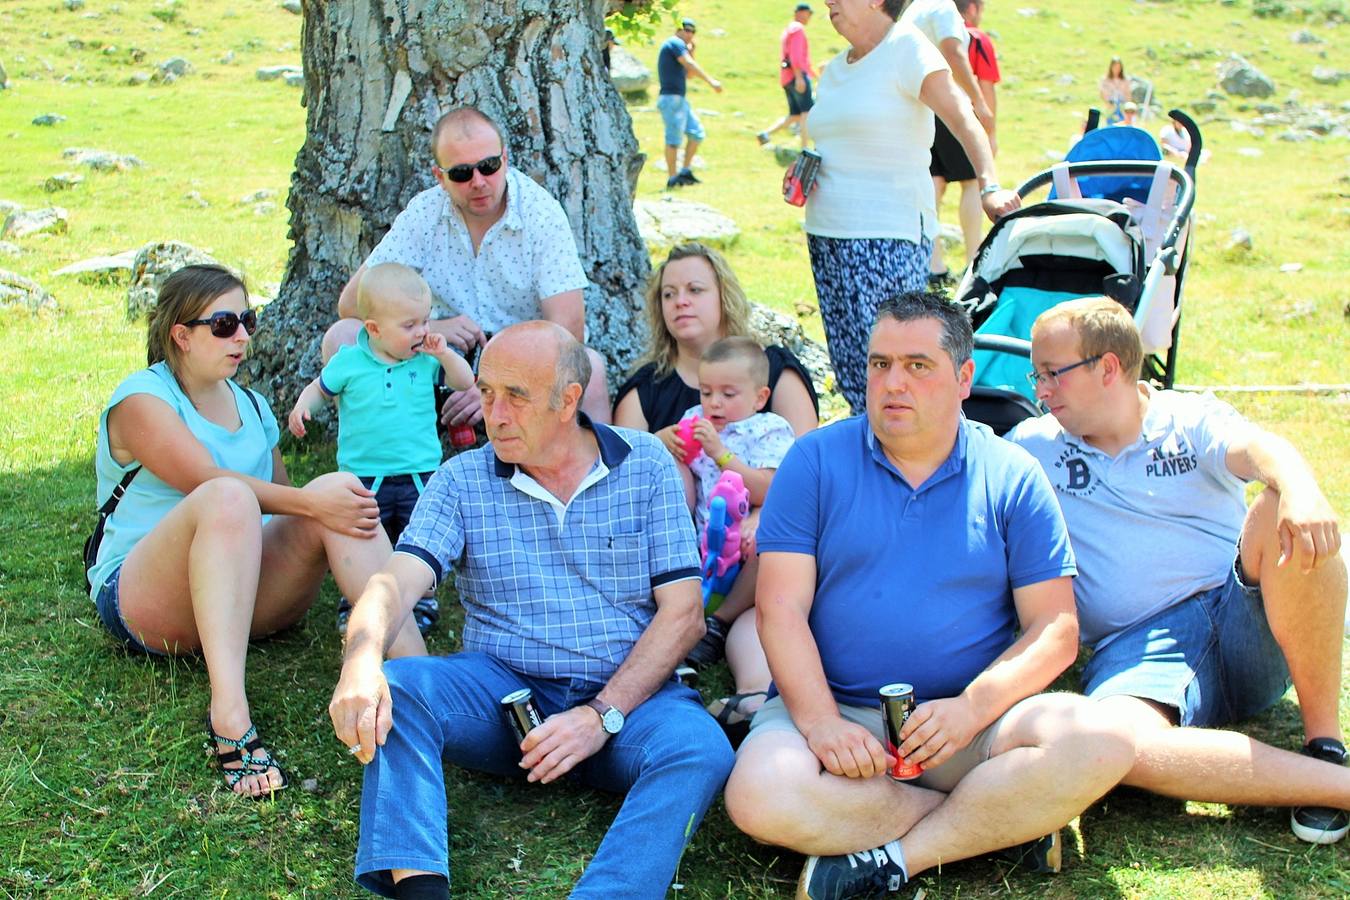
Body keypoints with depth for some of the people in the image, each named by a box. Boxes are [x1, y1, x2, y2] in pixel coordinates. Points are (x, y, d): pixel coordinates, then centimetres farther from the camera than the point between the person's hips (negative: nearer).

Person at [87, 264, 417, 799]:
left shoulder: (250, 406, 17)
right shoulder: (142, 399, -5)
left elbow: (281, 495, 19)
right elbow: (206, 479, -20)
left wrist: (334, 504, -2)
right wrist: (307, 501, -29)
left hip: (247, 590, 6)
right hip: (142, 599, -6)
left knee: (342, 501, -20)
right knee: (229, 498, -37)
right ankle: (229, 715, -50)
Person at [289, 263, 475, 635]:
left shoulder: (426, 360, -2)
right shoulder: (349, 361, -4)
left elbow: (466, 383, -2)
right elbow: (319, 387, 11)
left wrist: (444, 355, -17)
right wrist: (302, 406, -9)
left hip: (418, 473, 1)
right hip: (364, 475, -1)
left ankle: (422, 601, 25)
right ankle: (354, 605, 25)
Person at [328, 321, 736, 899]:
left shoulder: (645, 464, 3)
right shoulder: (461, 481, 5)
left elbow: (683, 612, -2)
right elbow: (397, 581, -10)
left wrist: (601, 716, -14)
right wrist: (362, 661, -34)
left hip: (627, 694, -1)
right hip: (502, 688, 1)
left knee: (699, 749, -32)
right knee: (395, 687, -27)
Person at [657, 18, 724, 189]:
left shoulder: (677, 46, 22)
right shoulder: (675, 43, -7)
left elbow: (688, 74, 24)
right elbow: (690, 64, -20)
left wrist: (691, 52, 12)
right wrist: (711, 81, -26)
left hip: (680, 99, 11)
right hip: (671, 98, -11)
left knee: (697, 133, 13)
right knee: (674, 137, -10)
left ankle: (685, 171, 16)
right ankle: (673, 178, -9)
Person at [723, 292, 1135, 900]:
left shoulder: (1013, 479, 6)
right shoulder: (815, 461, 4)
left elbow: (1055, 630, 1)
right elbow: (782, 609, -3)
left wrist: (972, 707, -17)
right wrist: (819, 720, -19)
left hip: (972, 718, 1)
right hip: (835, 709, 0)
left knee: (1101, 742, -26)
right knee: (759, 797, -32)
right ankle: (999, 819, -15)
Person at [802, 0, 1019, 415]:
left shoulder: (906, 47, -6)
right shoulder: (835, 69, 18)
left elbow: (963, 119, -16)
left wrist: (990, 187, -28)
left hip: (888, 238, -8)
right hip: (826, 234, 8)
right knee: (848, 366, 6)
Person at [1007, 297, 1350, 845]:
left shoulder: (1191, 420, 9)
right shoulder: (1034, 446, 17)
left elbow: (1259, 449, -14)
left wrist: (1300, 489, -36)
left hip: (1246, 616, 0)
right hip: (1142, 645, 0)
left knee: (1291, 518, -32)